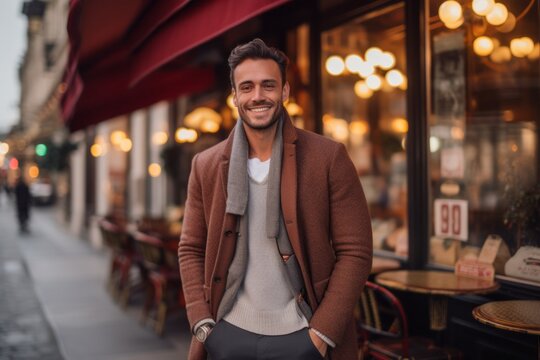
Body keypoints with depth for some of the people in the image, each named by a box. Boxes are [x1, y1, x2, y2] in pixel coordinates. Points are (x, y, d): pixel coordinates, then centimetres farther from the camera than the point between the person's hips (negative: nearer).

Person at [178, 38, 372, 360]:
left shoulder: (329, 157, -6)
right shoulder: (206, 165, 3)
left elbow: (355, 252, -7)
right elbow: (191, 250, 8)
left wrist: (321, 334, -12)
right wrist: (202, 324, -3)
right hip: (229, 334, 3)